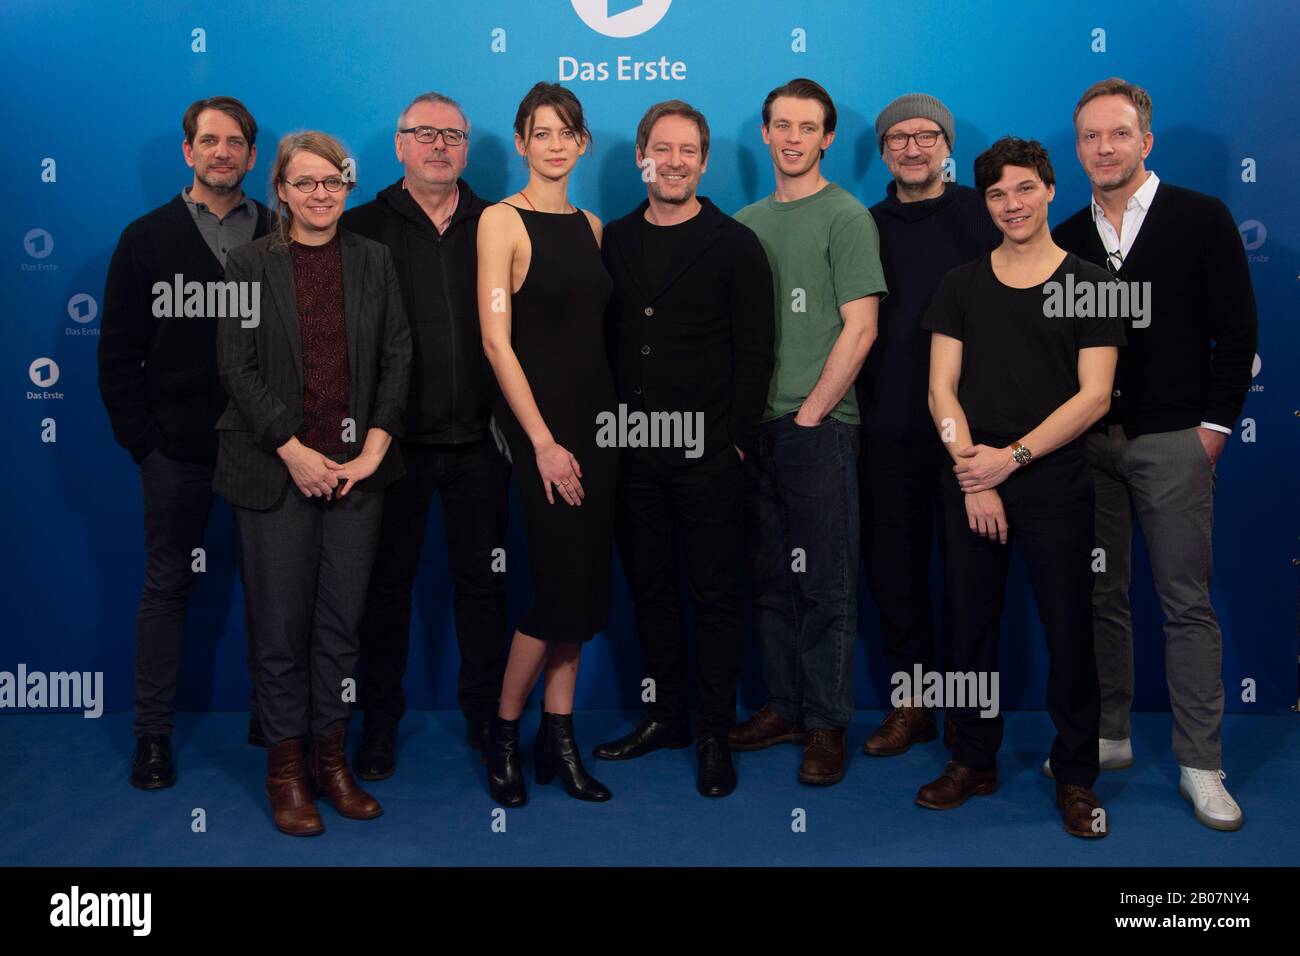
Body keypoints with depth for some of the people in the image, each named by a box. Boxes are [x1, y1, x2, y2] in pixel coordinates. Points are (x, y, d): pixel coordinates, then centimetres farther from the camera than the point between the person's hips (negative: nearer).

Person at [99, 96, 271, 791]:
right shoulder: (148, 239, 5)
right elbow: (119, 352, 3)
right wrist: (141, 439, -5)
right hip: (177, 448, 0)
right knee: (167, 585, 6)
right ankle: (153, 734, 16)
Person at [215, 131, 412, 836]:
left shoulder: (373, 261, 9)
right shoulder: (249, 265, 2)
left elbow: (397, 357, 5)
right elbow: (238, 367, -4)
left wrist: (375, 446, -6)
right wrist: (293, 450, -12)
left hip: (356, 468, 2)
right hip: (273, 468, -2)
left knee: (342, 621, 7)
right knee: (281, 624, 3)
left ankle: (330, 757, 21)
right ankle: (285, 769, 16)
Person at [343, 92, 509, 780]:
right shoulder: (363, 227, 2)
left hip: (478, 439, 2)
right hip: (395, 439, -1)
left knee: (482, 579, 10)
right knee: (388, 581, 8)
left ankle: (485, 716, 24)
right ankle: (381, 720, 22)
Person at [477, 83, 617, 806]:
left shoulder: (591, 226, 13)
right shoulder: (503, 221, -5)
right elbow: (497, 340, -11)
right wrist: (543, 440, -15)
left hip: (597, 417, 6)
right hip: (540, 420, -6)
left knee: (584, 583, 7)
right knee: (563, 582, -8)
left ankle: (560, 737, 18)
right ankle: (504, 732, 11)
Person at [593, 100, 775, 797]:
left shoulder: (734, 245, 0)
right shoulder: (615, 241, 11)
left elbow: (755, 350, -3)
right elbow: (603, 339, 14)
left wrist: (737, 437, -9)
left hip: (706, 452, -4)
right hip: (631, 450, 4)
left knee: (714, 593, 2)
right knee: (649, 586, 12)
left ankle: (715, 733, 13)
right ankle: (665, 715, 26)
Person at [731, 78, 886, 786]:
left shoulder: (846, 217, -2)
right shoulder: (746, 222, 15)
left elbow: (860, 328, -9)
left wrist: (809, 412, -12)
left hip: (819, 426, -6)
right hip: (754, 426, 6)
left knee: (826, 583, -1)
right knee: (769, 580, 11)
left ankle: (827, 724, 9)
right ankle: (784, 707, 23)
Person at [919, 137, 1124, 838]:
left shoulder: (1088, 283, 2)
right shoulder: (962, 284, 9)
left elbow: (1094, 395, -4)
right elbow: (942, 389, 3)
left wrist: (1012, 457, -12)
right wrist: (972, 475, -8)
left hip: (1054, 483, -2)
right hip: (970, 481, 2)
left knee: (1068, 630, 2)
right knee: (970, 624, 7)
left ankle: (1075, 776, 16)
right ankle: (974, 760, 22)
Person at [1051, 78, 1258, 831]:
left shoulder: (1201, 219, 0)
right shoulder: (1068, 239, 10)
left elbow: (1238, 329, -2)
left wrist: (1215, 424, -7)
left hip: (1173, 442, -3)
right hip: (1088, 442, 4)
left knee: (1187, 604, -1)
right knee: (1101, 597, 9)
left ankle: (1201, 765, 7)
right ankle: (1108, 736, 22)